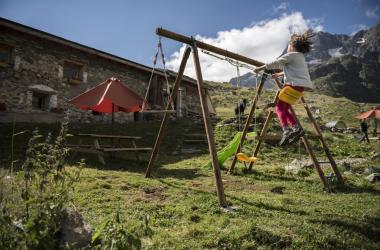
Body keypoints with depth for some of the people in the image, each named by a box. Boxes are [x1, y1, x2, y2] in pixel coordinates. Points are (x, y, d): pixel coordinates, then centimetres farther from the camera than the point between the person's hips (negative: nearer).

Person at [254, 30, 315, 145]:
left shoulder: (291, 55, -4)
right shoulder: (301, 56, 23)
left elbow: (276, 63, -8)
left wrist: (261, 68, -3)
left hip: (294, 84, -9)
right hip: (300, 85, 9)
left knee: (280, 107, -8)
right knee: (284, 108, 12)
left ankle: (286, 131, -21)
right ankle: (296, 128, 4)